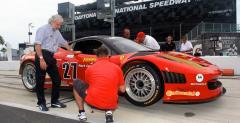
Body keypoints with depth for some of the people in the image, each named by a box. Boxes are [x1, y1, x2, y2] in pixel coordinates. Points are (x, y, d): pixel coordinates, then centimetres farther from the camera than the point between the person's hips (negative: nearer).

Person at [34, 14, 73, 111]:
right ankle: (41, 103, 13)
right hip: (42, 56, -8)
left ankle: (54, 101, 20)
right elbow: (37, 45, -15)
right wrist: (41, 59, -23)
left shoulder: (57, 33, 19)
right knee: (40, 81, 1)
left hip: (51, 58, 8)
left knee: (57, 80, 7)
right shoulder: (43, 29, -5)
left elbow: (64, 43, 31)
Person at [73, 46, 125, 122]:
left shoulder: (90, 68, 5)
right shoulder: (116, 68, 6)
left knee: (76, 83, 22)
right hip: (111, 104, 2)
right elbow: (122, 90, 9)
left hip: (93, 102, -1)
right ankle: (109, 111, 8)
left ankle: (82, 113, 17)